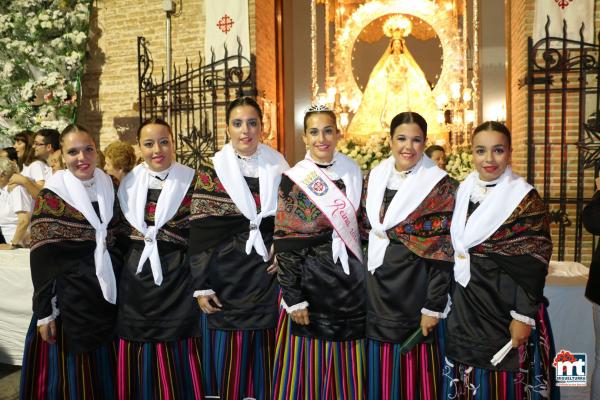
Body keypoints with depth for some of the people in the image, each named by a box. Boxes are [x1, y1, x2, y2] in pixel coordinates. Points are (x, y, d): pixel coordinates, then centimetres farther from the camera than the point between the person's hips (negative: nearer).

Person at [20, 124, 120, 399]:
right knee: (70, 371, 7)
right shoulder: (51, 196, -8)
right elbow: (41, 259, -10)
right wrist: (44, 311, -11)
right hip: (70, 297, -4)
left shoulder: (107, 185, 5)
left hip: (107, 294, 4)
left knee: (104, 371, 15)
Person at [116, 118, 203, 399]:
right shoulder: (128, 183, 7)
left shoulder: (191, 181, -4)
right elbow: (122, 233, 16)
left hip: (178, 278, -3)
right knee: (138, 352, 11)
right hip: (137, 278, 4)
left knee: (178, 352, 3)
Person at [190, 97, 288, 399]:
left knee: (262, 350, 9)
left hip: (268, 273, 2)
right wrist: (202, 286, -7)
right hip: (227, 276, -1)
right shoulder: (211, 172, -2)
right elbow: (199, 234, -4)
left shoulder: (278, 166, 5)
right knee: (228, 352, 6)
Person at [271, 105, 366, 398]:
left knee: (345, 363, 13)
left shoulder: (353, 172, 4)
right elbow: (285, 244, -9)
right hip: (310, 281, -3)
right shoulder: (293, 179, -8)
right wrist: (294, 298, -12)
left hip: (349, 281, 4)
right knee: (309, 360, 7)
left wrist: (361, 273, 9)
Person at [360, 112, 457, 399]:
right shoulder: (375, 176, 6)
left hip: (414, 289, -4)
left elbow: (442, 253, -11)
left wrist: (434, 307, -13)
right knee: (380, 371, 15)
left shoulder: (440, 186, -9)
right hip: (377, 285, 5)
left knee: (413, 372, 8)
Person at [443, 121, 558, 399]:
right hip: (465, 304, 5)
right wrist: (452, 297, 11)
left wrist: (524, 316, -14)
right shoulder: (464, 190, 5)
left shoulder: (525, 198, -9)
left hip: (504, 303, -4)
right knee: (467, 377, 13)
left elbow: (534, 264, -11)